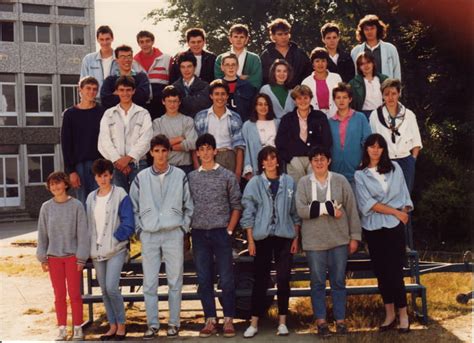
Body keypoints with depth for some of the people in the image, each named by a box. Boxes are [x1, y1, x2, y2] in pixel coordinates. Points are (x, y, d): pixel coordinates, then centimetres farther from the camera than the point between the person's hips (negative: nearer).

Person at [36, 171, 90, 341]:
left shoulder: (76, 205, -5)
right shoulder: (46, 207, 3)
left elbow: (82, 233, -5)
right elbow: (42, 233, 8)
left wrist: (81, 257, -8)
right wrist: (42, 257, 5)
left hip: (72, 255, -2)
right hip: (54, 256, 3)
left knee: (75, 294, 3)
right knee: (59, 295, 9)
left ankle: (77, 328, 14)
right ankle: (62, 329, 18)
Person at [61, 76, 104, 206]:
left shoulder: (103, 112, 7)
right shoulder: (70, 114, 7)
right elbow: (66, 144, 4)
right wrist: (70, 170, -4)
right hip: (79, 165, 0)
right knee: (83, 204, 0)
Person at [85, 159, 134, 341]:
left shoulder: (121, 195, -7)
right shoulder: (91, 198, 9)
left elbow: (128, 224, -9)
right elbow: (88, 224, 14)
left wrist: (114, 239, -13)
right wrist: (90, 246, 5)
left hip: (115, 250, -6)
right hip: (97, 251, 6)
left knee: (111, 288, -15)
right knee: (104, 290, 9)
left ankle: (121, 325, 2)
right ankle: (112, 326, 20)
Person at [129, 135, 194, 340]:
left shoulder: (180, 175, 3)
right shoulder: (141, 178, 4)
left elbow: (188, 206, 8)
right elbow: (134, 208, 9)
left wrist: (183, 228, 1)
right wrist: (139, 230, 2)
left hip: (174, 234, -1)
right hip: (149, 236, 1)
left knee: (175, 282, 4)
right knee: (149, 283, 3)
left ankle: (173, 323, 14)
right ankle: (152, 324, 12)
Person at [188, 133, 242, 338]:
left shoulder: (227, 176, 3)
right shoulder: (191, 177, 9)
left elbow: (236, 205, 3)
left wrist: (229, 230, -4)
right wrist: (189, 229, 1)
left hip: (221, 233, -2)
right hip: (199, 234, 2)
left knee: (226, 279, 0)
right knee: (204, 279, 5)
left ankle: (228, 320, 9)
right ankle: (210, 320, 13)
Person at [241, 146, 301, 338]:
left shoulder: (289, 183, 4)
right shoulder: (254, 183, -1)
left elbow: (295, 212, 7)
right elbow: (248, 214, -1)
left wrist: (296, 238, 3)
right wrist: (250, 240, -5)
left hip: (284, 236, 1)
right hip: (262, 237, -1)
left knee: (283, 279, 3)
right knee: (261, 279, 2)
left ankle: (282, 322, 13)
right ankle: (254, 323, 9)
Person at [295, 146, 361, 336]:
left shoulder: (340, 181, 2)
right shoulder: (304, 183, 1)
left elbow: (352, 209, 3)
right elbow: (301, 210, -11)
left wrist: (355, 236, 0)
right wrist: (328, 208, -16)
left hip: (339, 239, 0)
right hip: (314, 241, 0)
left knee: (338, 281, 6)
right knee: (318, 282, 6)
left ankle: (340, 320, 15)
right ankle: (320, 321, 14)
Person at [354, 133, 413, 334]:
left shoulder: (394, 168, 8)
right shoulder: (360, 174, 1)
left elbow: (403, 194, 9)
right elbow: (368, 203, -7)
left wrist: (404, 213, -6)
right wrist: (395, 212, -8)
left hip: (394, 226, 0)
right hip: (372, 228, 0)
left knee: (395, 270, -5)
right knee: (381, 271, 7)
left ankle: (403, 314, 5)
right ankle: (389, 314, 17)